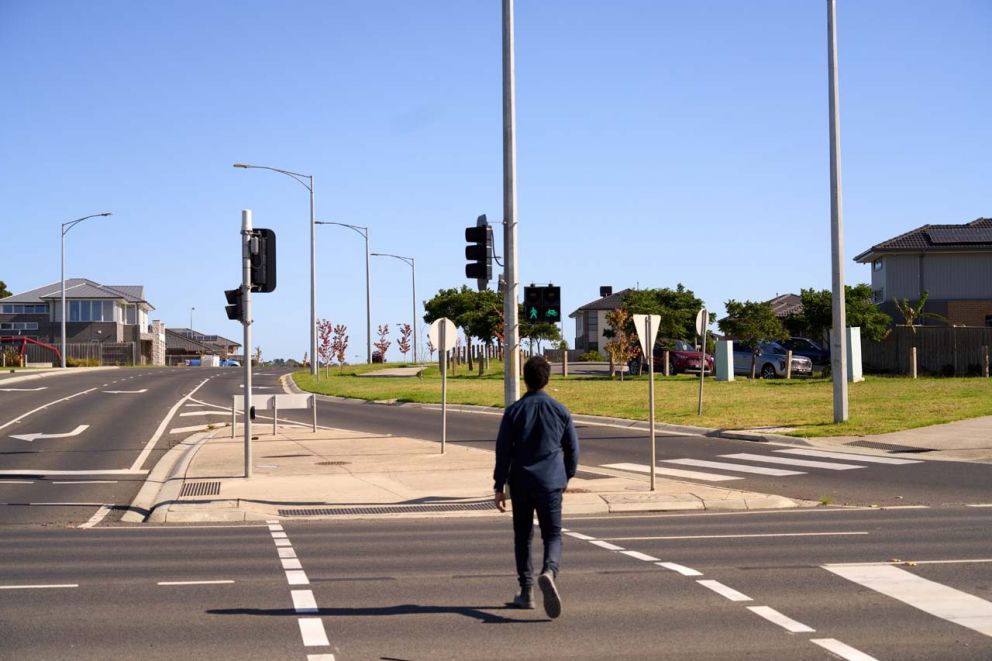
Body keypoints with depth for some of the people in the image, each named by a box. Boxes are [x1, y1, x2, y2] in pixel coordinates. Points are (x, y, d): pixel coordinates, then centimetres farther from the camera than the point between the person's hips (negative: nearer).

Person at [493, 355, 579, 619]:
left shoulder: (514, 411, -2)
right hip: (550, 483, 0)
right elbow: (572, 449, 6)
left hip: (520, 484, 0)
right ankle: (549, 571, -28)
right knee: (553, 535, 2)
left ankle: (526, 592, 15)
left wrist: (499, 487, 2)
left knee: (522, 537, 13)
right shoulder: (560, 411, 2)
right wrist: (566, 478, 21)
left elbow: (503, 451, -3)